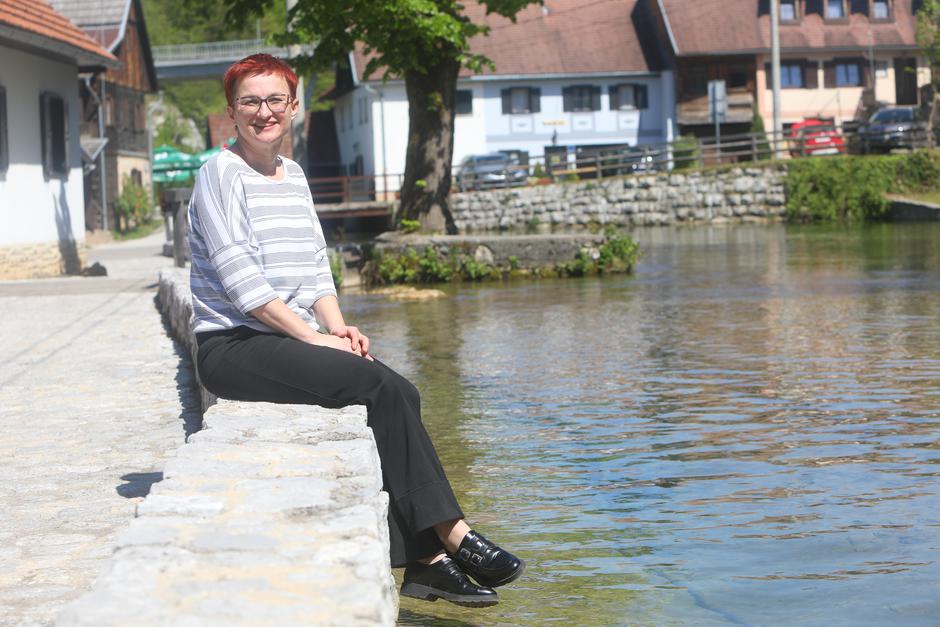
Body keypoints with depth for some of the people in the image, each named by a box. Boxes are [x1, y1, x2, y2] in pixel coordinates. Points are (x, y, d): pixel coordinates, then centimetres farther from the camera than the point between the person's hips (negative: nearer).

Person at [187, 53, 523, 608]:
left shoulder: (294, 176, 18)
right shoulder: (222, 173, -6)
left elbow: (317, 267, 17)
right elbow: (240, 279, -14)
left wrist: (338, 326, -2)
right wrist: (314, 336, -16)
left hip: (289, 342, 7)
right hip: (234, 348, -7)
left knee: (399, 393, -17)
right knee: (382, 387, -24)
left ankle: (424, 560, -18)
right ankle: (453, 536, -18)